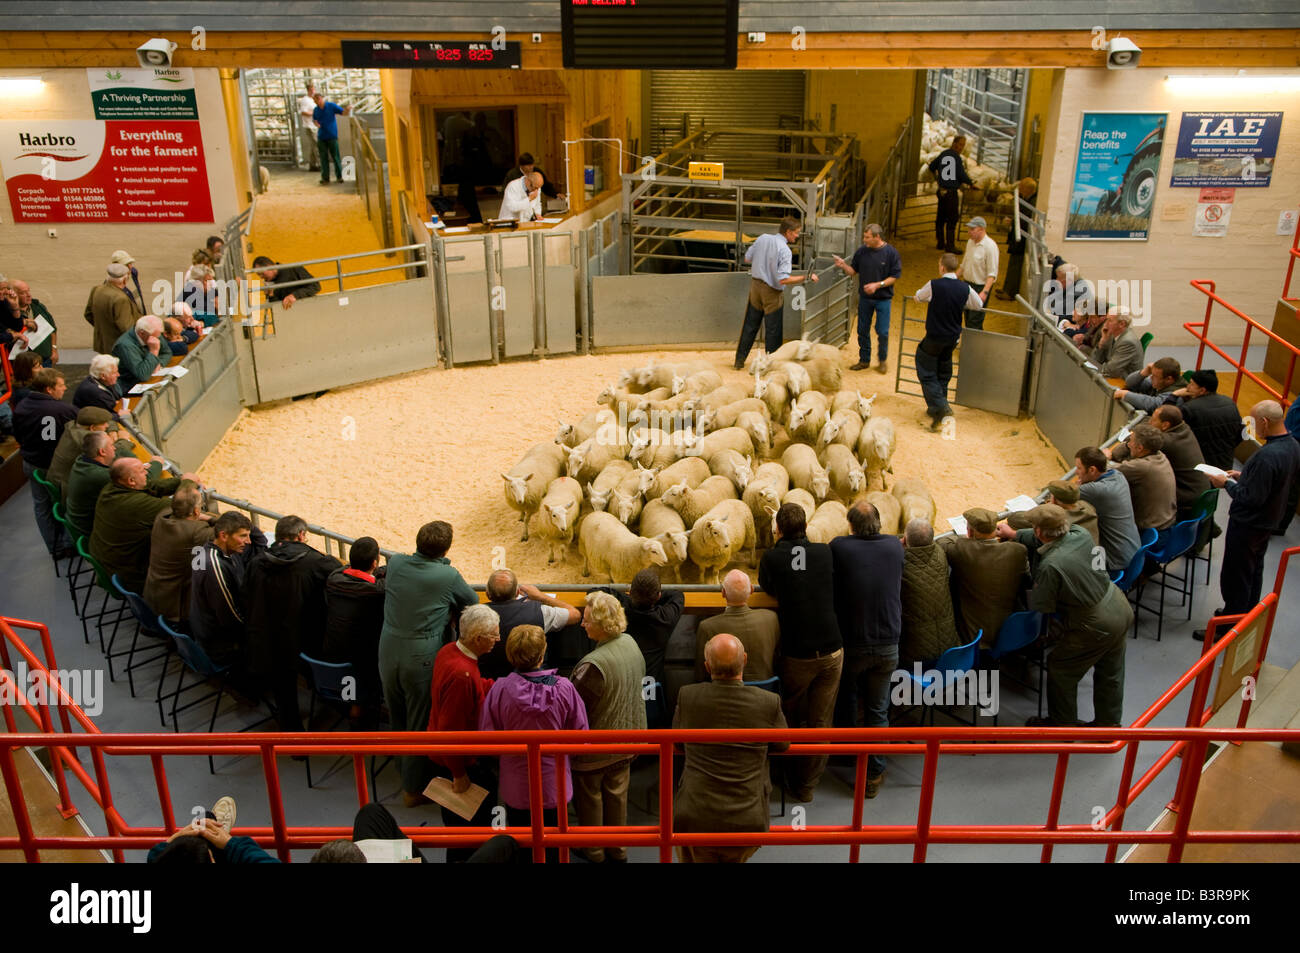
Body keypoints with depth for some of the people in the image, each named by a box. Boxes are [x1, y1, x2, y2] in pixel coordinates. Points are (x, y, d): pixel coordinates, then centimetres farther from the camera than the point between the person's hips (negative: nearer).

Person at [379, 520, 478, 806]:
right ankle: (414, 790, 24)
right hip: (421, 658, -5)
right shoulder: (448, 576, -15)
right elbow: (473, 602, 2)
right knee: (420, 726, 11)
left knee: (397, 720, 23)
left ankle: (404, 774, 44)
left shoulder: (396, 563, -3)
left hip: (389, 651, 5)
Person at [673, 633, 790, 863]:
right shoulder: (769, 703, -11)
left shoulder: (687, 696, -9)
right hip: (747, 822, 1)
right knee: (734, 859, 29)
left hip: (694, 819, 0)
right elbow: (782, 745, 9)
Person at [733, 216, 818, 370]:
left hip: (755, 285, 6)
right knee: (773, 331, 6)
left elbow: (747, 258, 10)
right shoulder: (784, 250, -20)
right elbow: (783, 279, -27)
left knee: (750, 326, 16)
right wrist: (807, 277, -20)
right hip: (772, 293, -6)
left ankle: (739, 361, 23)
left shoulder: (762, 239, -1)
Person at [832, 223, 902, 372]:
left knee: (882, 332, -2)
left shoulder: (891, 252, -11)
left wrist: (877, 285, -19)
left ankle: (882, 360, 19)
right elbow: (853, 270, 7)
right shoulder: (862, 251, -1)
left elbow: (895, 276, -8)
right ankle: (864, 360, 24)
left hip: (883, 299, -3)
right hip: (864, 298, 4)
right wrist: (843, 265, -13)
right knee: (863, 331, 9)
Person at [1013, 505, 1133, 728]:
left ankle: (1062, 725, 27)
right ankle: (1109, 723, 41)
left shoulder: (1050, 566, -29)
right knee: (1110, 673, 23)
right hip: (1121, 610, 8)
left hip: (1096, 627, -8)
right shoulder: (1080, 534, -8)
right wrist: (1015, 534, 24)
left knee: (1059, 668, 13)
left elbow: (1040, 610, -18)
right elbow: (1047, 540, 14)